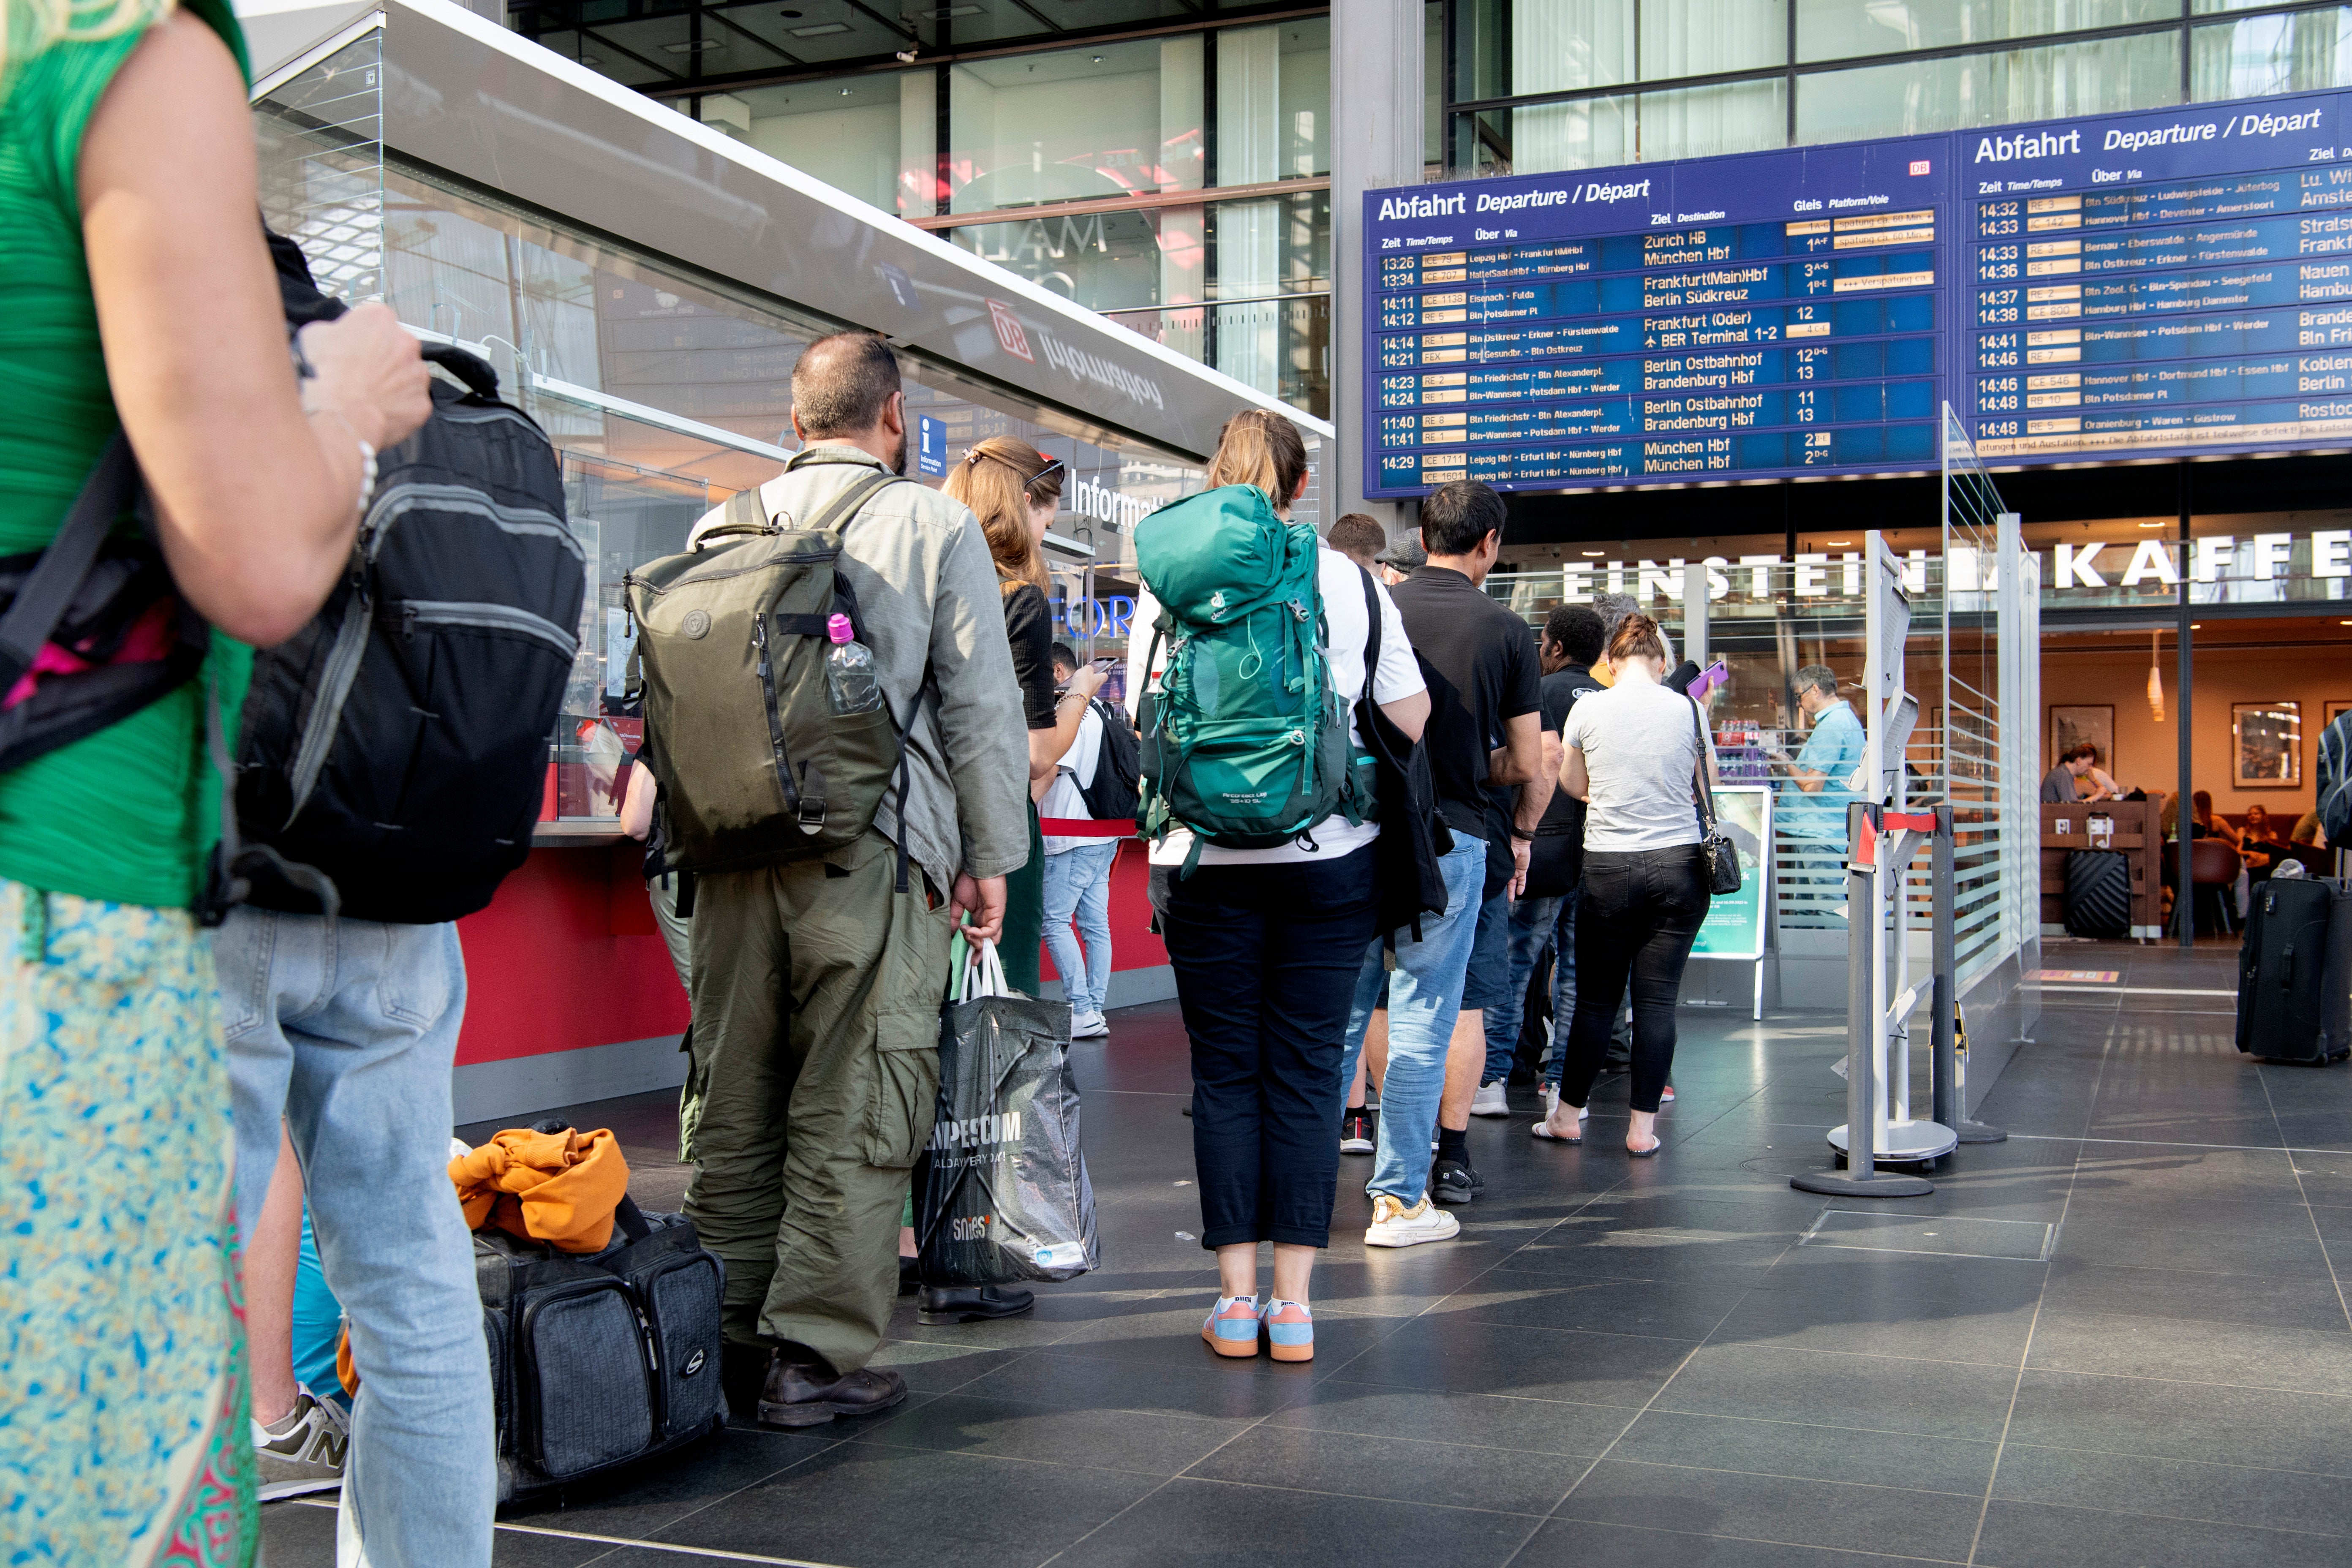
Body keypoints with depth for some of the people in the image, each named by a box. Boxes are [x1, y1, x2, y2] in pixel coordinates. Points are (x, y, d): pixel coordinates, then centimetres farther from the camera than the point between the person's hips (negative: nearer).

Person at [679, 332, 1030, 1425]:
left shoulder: (720, 527, 10)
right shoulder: (934, 526, 0)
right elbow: (981, 709, -2)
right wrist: (991, 858, 5)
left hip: (735, 856, 5)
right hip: (869, 856, -4)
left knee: (734, 1106, 13)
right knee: (852, 1116, 2)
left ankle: (724, 1336, 21)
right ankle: (817, 1355, 5)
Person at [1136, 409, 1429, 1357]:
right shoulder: (1352, 581, 2)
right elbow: (1412, 719, 4)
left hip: (1209, 862, 0)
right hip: (1329, 857, 1)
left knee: (1225, 1074, 7)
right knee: (1305, 1072, 5)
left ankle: (1237, 1300, 9)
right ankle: (1294, 1303, 8)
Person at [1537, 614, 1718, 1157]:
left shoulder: (1588, 709, -2)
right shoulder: (1687, 709, -1)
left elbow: (1572, 785, 12)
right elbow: (1709, 787, 12)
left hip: (1608, 867, 0)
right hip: (1679, 865, 1)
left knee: (1596, 996, 9)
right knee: (1658, 998, 3)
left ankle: (1569, 1114, 20)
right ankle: (1643, 1126, 6)